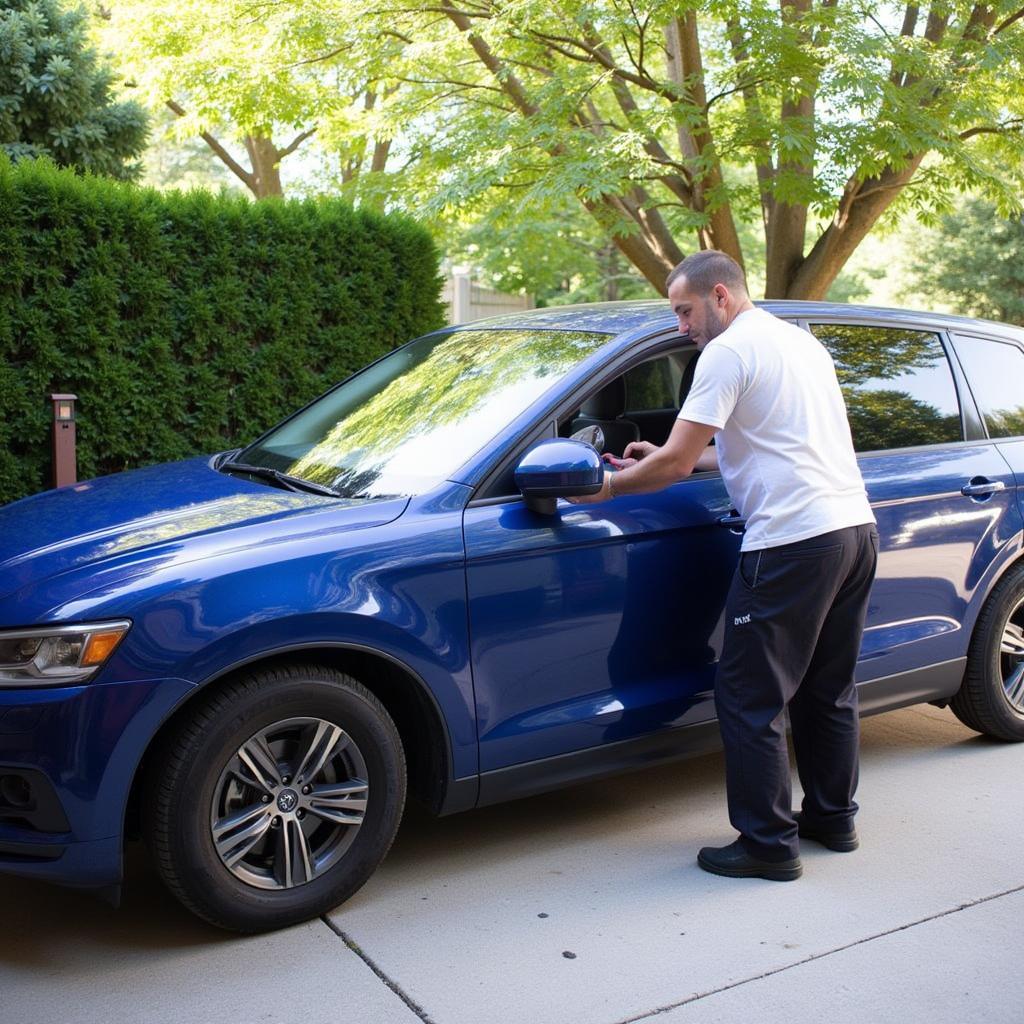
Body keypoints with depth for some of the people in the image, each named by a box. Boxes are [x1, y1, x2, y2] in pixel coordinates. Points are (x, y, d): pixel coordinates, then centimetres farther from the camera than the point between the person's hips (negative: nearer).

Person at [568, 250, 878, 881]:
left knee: (750, 700, 0)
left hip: (793, 540, -10)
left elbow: (676, 462, -13)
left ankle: (769, 845, 6)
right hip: (856, 527, 10)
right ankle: (833, 819, 31)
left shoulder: (730, 351, -8)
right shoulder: (801, 340, 21)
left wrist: (609, 486, 3)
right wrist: (665, 460, 22)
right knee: (829, 690, 20)